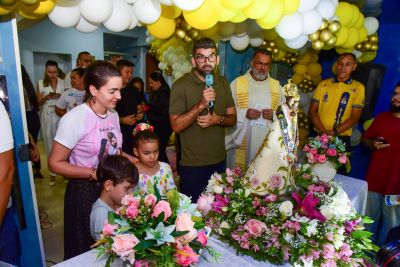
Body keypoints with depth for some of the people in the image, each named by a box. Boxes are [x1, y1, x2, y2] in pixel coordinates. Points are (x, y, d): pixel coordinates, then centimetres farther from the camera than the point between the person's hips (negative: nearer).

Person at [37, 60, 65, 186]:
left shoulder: (63, 83, 0)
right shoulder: (41, 83, 2)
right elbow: (39, 102, 4)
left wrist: (60, 96, -17)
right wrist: (46, 97, -15)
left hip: (61, 116, -1)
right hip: (47, 116, 1)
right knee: (50, 144, 7)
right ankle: (52, 173, 18)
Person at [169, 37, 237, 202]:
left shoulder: (223, 83, 5)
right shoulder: (181, 85, -12)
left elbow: (233, 118, 7)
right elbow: (176, 126, -16)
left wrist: (218, 119, -14)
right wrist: (201, 105, -27)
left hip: (220, 161, 5)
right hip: (192, 164, -5)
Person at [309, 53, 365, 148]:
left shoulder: (358, 87, 2)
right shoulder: (323, 84, 7)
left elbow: (355, 117, -3)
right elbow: (312, 111, 2)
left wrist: (334, 132, -15)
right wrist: (324, 131, -10)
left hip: (341, 138, -1)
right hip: (318, 135, 2)